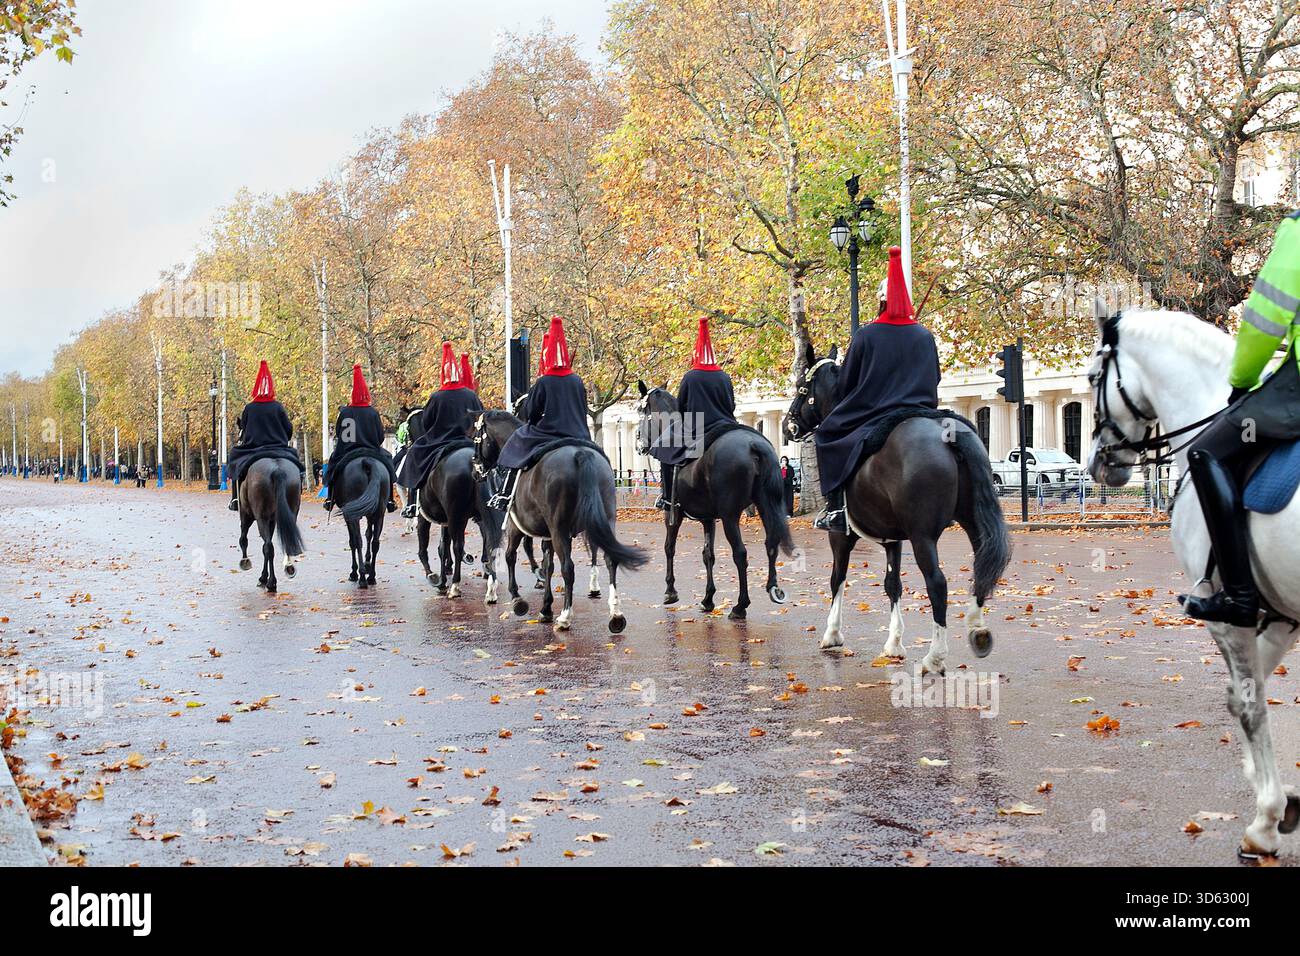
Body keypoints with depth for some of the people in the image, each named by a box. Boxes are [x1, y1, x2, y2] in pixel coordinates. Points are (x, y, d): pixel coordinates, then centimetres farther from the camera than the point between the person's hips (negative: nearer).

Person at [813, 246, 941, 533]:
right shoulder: (925, 336, 5)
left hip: (869, 416, -3)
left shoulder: (865, 335, -6)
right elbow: (934, 380, 13)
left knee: (826, 435, 12)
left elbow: (847, 383, 1)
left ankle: (836, 508, -2)